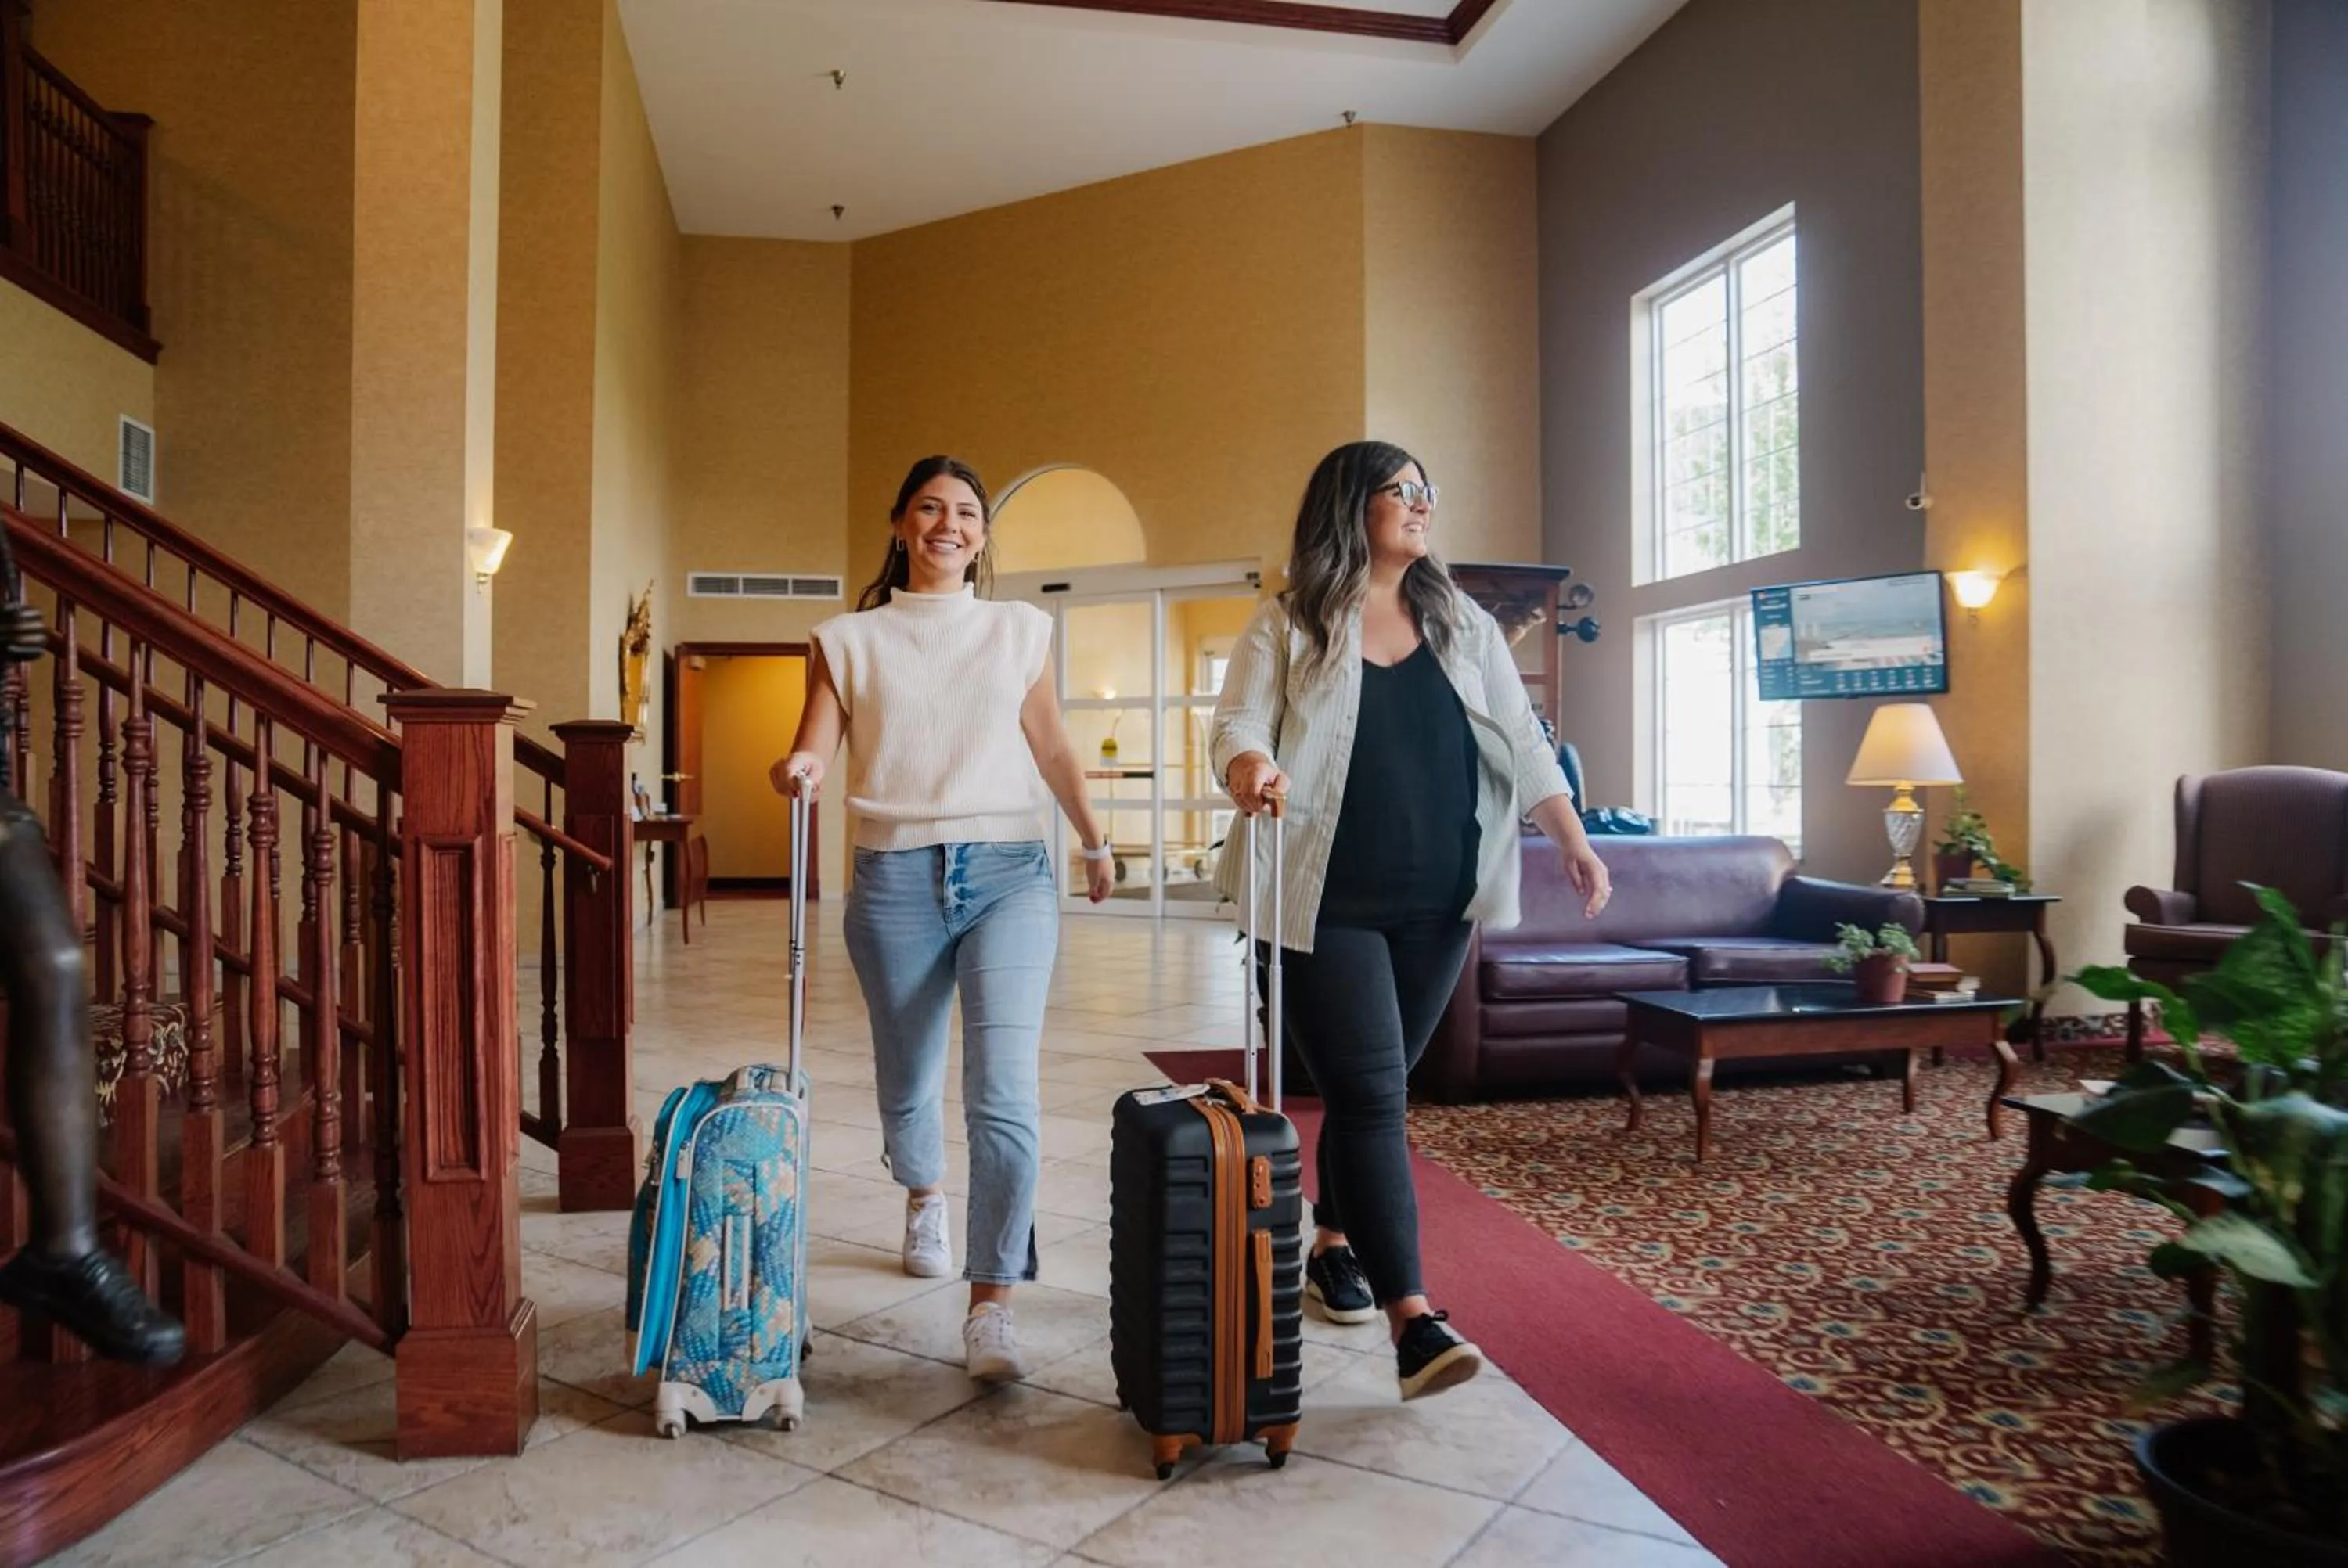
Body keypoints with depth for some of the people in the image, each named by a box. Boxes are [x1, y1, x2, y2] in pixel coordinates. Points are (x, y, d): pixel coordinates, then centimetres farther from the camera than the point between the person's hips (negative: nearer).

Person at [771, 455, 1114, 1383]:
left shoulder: (1019, 632, 11)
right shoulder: (850, 641, 7)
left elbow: (1053, 750, 18)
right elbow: (813, 748, -3)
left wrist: (1094, 843, 22)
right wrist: (797, 770, -26)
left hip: (1008, 871, 0)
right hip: (895, 879, 1)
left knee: (1003, 1091, -14)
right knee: (908, 1078, 16)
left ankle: (991, 1306, -7)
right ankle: (924, 1198, 49)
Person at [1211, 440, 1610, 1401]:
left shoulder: (1461, 624, 12)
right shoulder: (1289, 626, 0)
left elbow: (1519, 743, 10)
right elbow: (1239, 721, -10)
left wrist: (1573, 840, -1)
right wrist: (1250, 764, -34)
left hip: (1435, 903, 5)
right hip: (1329, 902, -4)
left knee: (1373, 1093, 14)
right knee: (1370, 1096, -8)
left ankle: (1333, 1245, 34)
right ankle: (1411, 1317, -6)